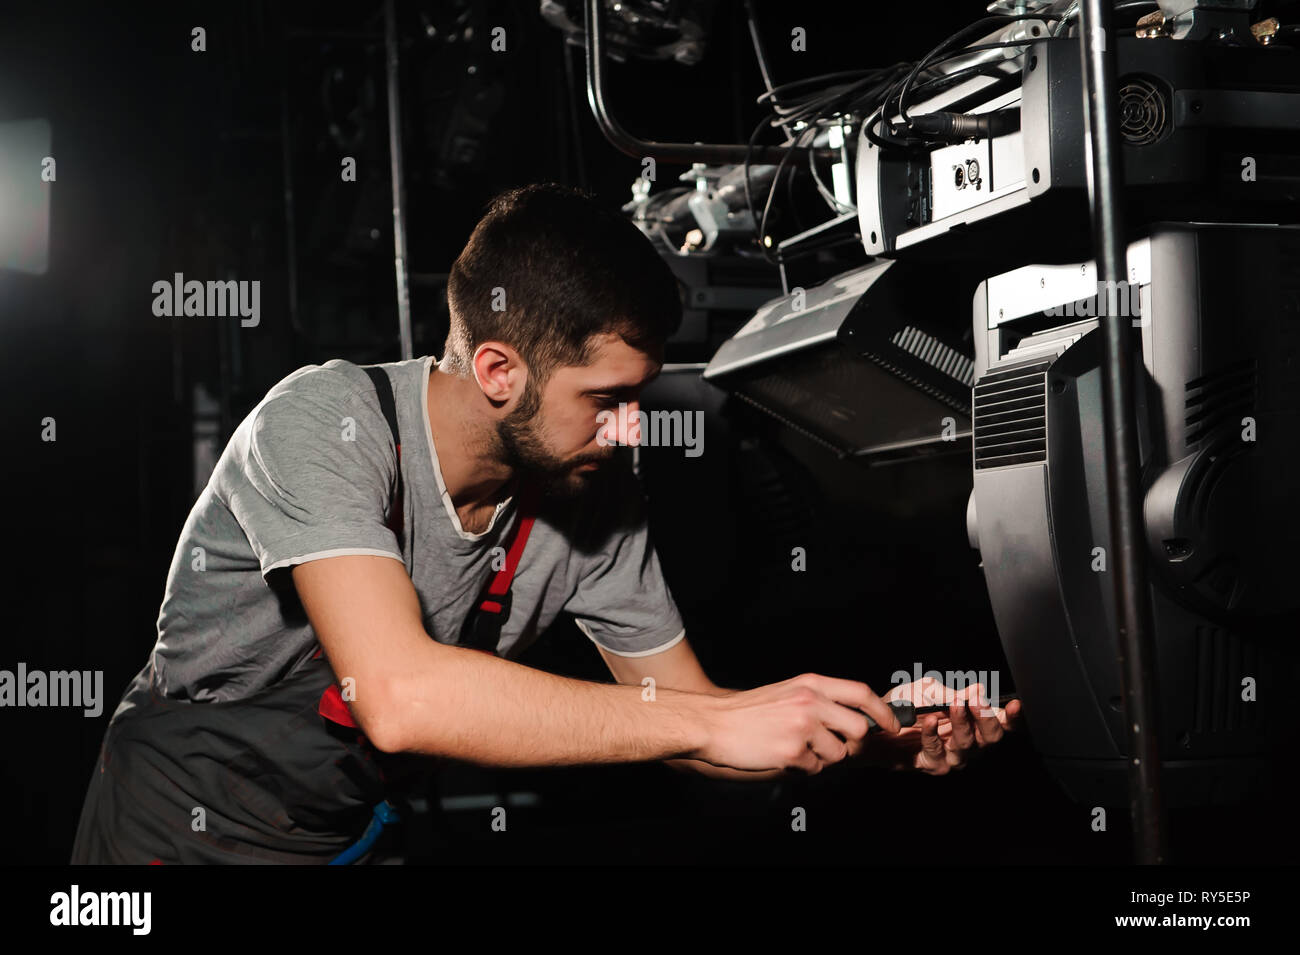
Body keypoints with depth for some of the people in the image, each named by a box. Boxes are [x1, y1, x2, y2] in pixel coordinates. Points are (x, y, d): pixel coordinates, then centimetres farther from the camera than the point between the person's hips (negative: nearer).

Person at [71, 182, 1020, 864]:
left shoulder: (595, 499, -7)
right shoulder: (329, 421, -25)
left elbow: (684, 712, 1)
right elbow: (398, 696, -37)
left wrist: (877, 732, -16)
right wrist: (716, 720, -36)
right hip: (187, 835, -4)